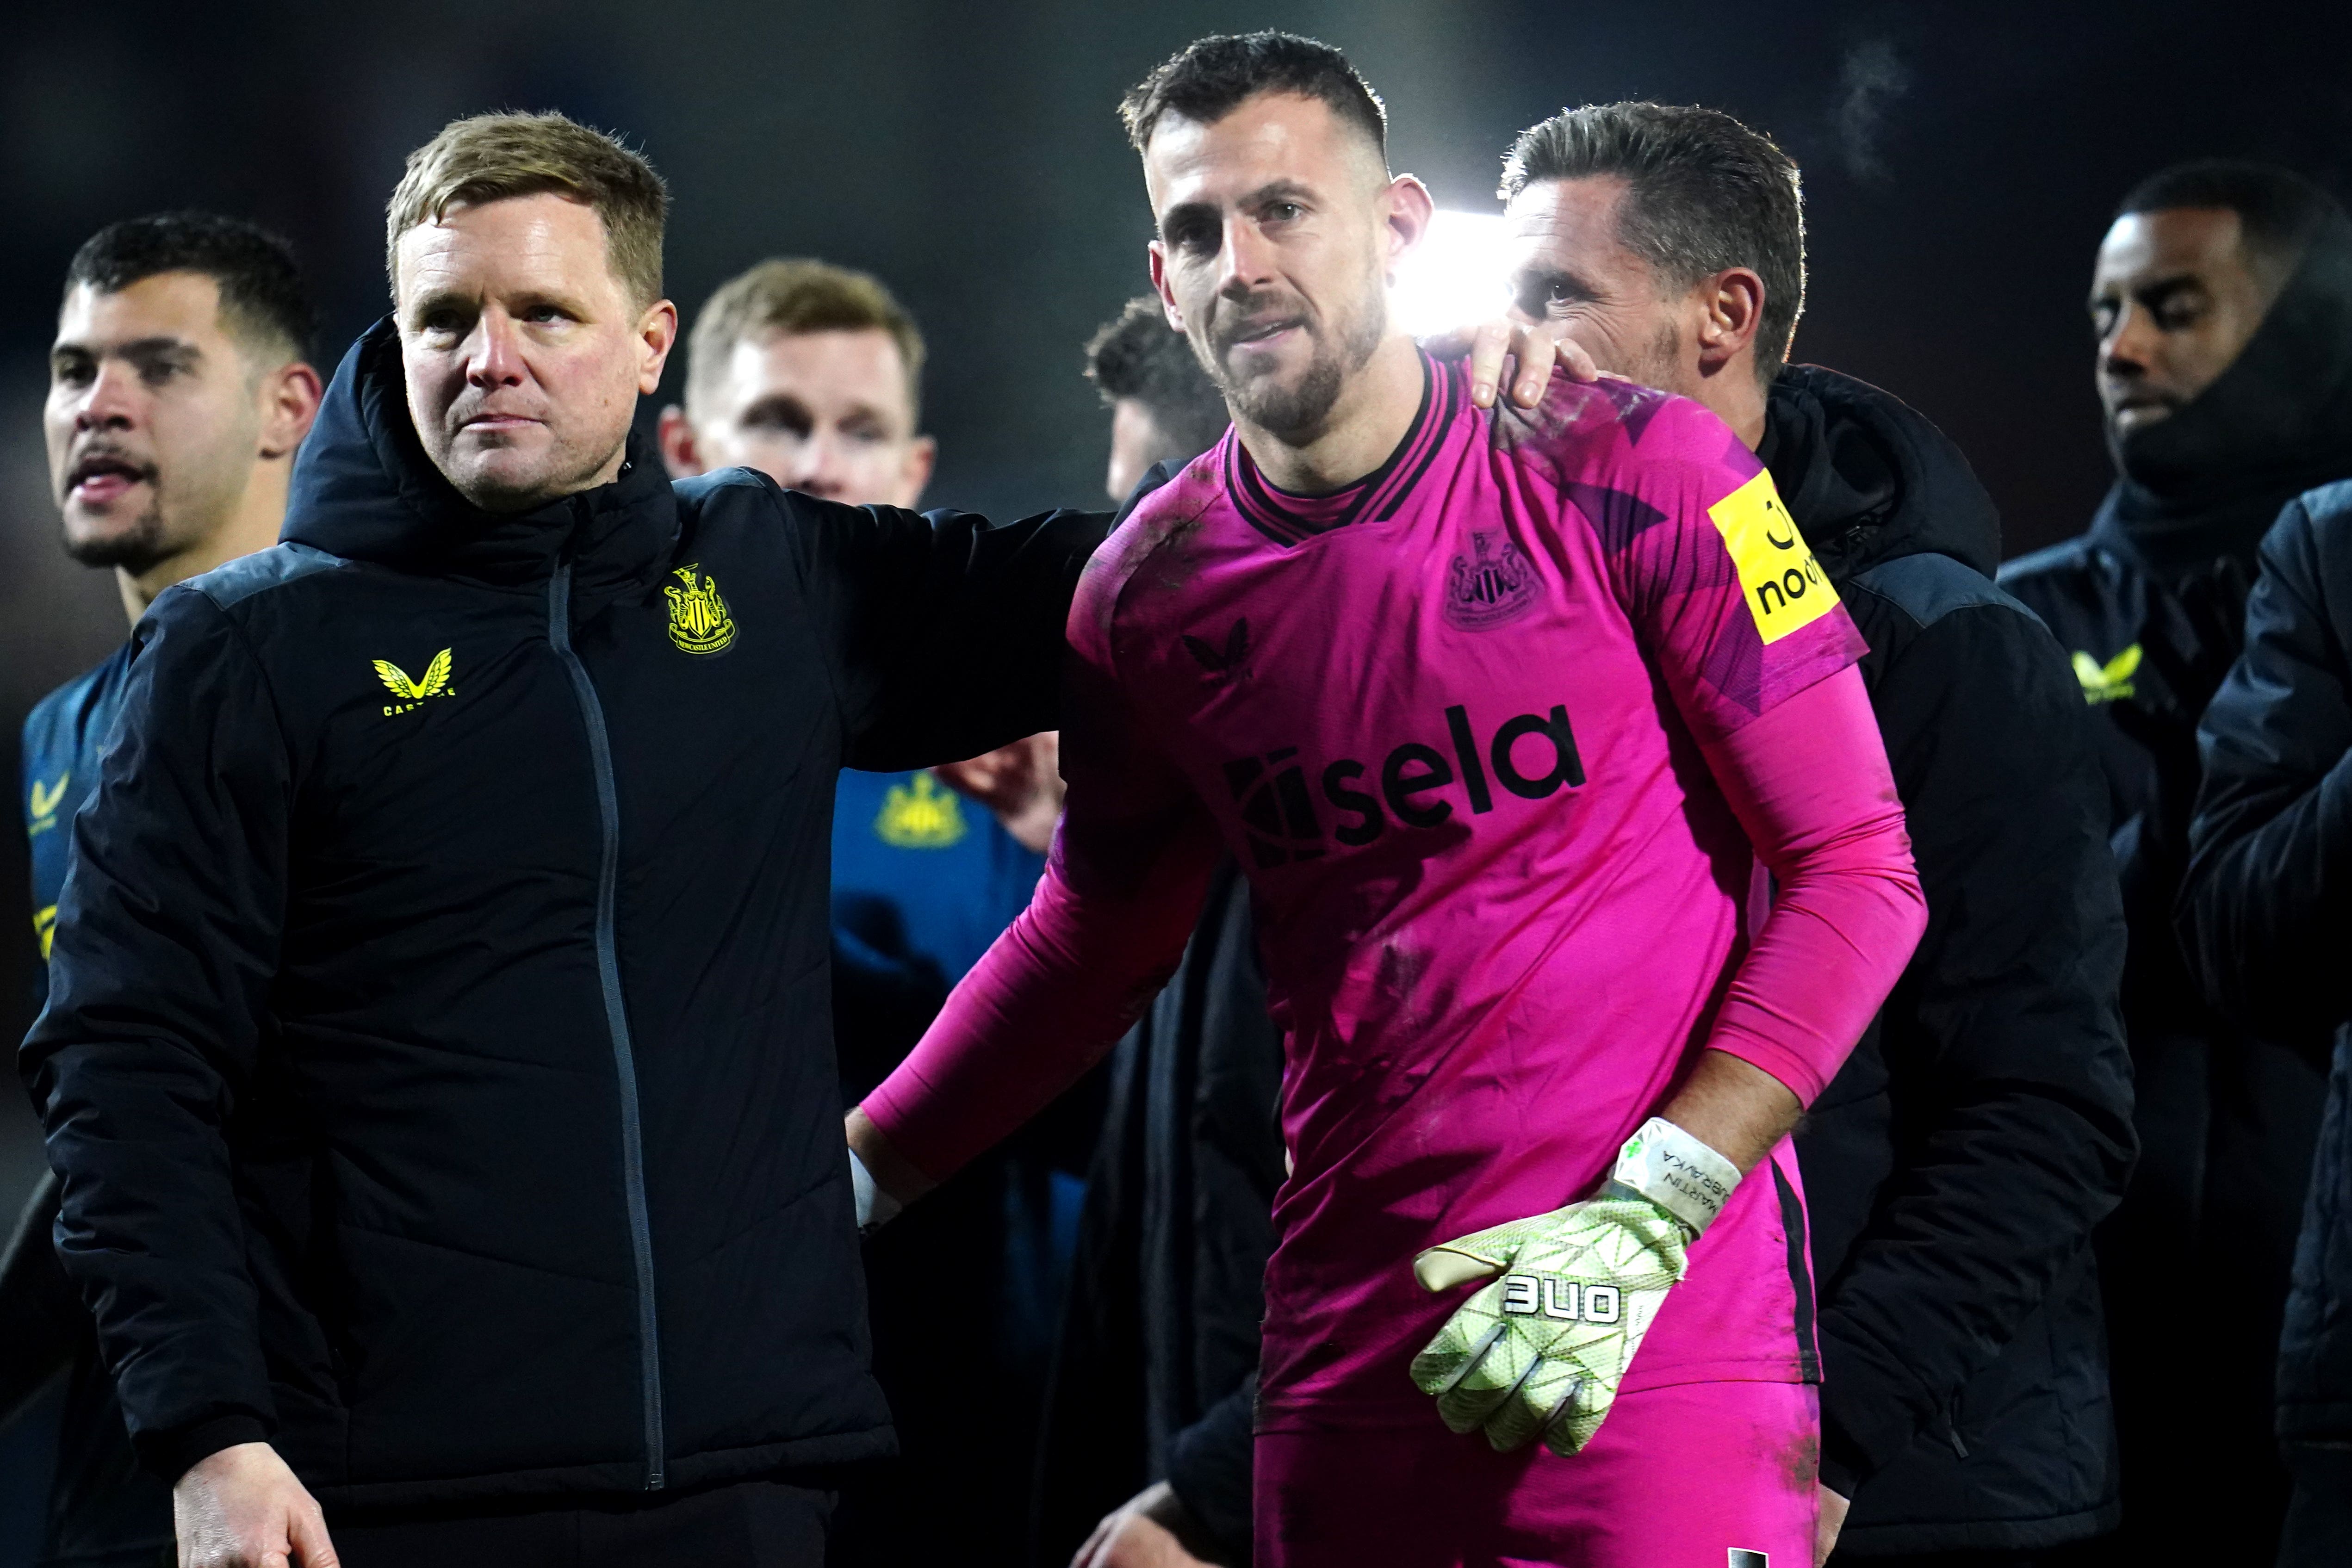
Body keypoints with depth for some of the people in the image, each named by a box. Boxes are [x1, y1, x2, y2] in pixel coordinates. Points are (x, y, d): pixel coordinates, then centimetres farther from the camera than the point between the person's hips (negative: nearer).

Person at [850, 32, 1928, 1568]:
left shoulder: (1631, 475, -6)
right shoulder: (1153, 590, 5)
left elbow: (1856, 867, -6)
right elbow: (1092, 938, 21)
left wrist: (1641, 1222, -15)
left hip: (1665, 1329, -4)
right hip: (1350, 1354, 4)